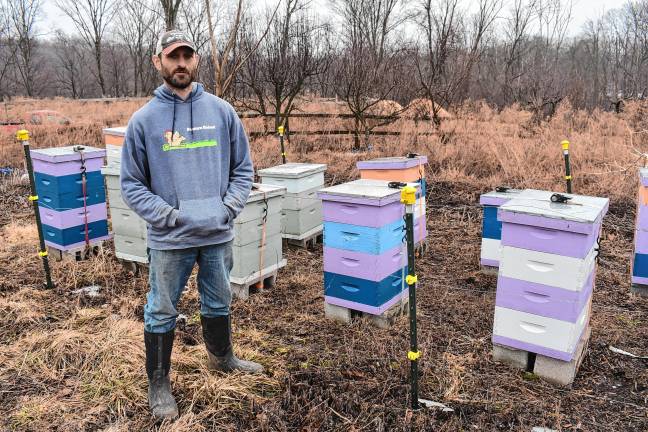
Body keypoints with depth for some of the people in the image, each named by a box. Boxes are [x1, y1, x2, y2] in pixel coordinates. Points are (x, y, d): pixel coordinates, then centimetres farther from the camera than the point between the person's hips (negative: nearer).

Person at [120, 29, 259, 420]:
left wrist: (229, 207, -8)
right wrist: (167, 215, -13)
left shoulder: (222, 111, 1)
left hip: (219, 233, 3)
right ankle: (159, 384, 28)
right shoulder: (143, 119, -4)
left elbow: (243, 169, 6)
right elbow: (132, 183, -1)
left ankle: (222, 357, 44)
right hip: (169, 238, -2)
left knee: (219, 303, 21)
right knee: (162, 313, 10)